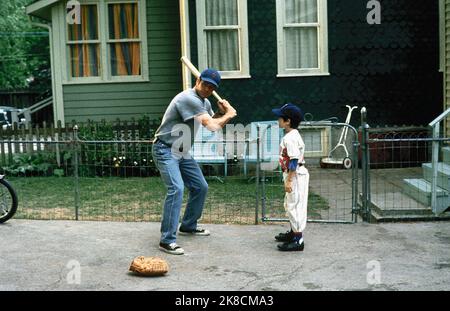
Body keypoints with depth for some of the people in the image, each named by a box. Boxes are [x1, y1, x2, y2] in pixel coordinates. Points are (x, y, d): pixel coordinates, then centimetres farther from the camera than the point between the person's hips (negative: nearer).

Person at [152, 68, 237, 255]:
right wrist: (229, 114, -11)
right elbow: (212, 126, -27)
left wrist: (222, 113, -2)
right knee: (176, 188, -25)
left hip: (182, 152, 10)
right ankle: (167, 240, -22)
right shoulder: (189, 98, -22)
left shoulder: (205, 103, 9)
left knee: (201, 187, 15)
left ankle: (188, 226, 33)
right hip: (165, 150, -10)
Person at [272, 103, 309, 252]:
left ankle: (298, 240, 0)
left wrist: (289, 180, -23)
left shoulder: (290, 138, -20)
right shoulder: (292, 135, 11)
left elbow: (294, 161, -24)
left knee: (295, 205, -5)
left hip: (296, 175, -11)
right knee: (290, 205, 22)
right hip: (294, 175, 11)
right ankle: (293, 232, 36)